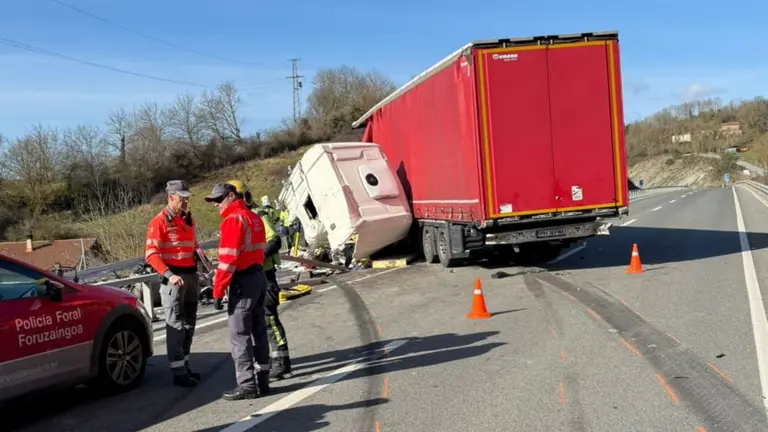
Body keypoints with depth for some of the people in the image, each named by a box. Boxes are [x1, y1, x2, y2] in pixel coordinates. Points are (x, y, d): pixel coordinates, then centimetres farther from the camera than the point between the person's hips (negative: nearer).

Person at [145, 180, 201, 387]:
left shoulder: (188, 219, 12)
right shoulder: (159, 222, -10)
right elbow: (151, 254, -17)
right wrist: (169, 275, -27)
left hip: (191, 275, 7)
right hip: (174, 277, -7)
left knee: (189, 323, 14)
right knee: (176, 324, -5)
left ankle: (185, 366, 25)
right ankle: (178, 372, 0)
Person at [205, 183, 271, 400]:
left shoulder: (233, 219, -14)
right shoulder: (253, 217, 15)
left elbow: (228, 259, -19)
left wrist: (218, 291, -17)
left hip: (243, 281, -10)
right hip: (258, 276, 10)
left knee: (239, 334, -4)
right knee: (258, 330, 13)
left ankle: (247, 384, -2)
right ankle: (262, 380, 20)